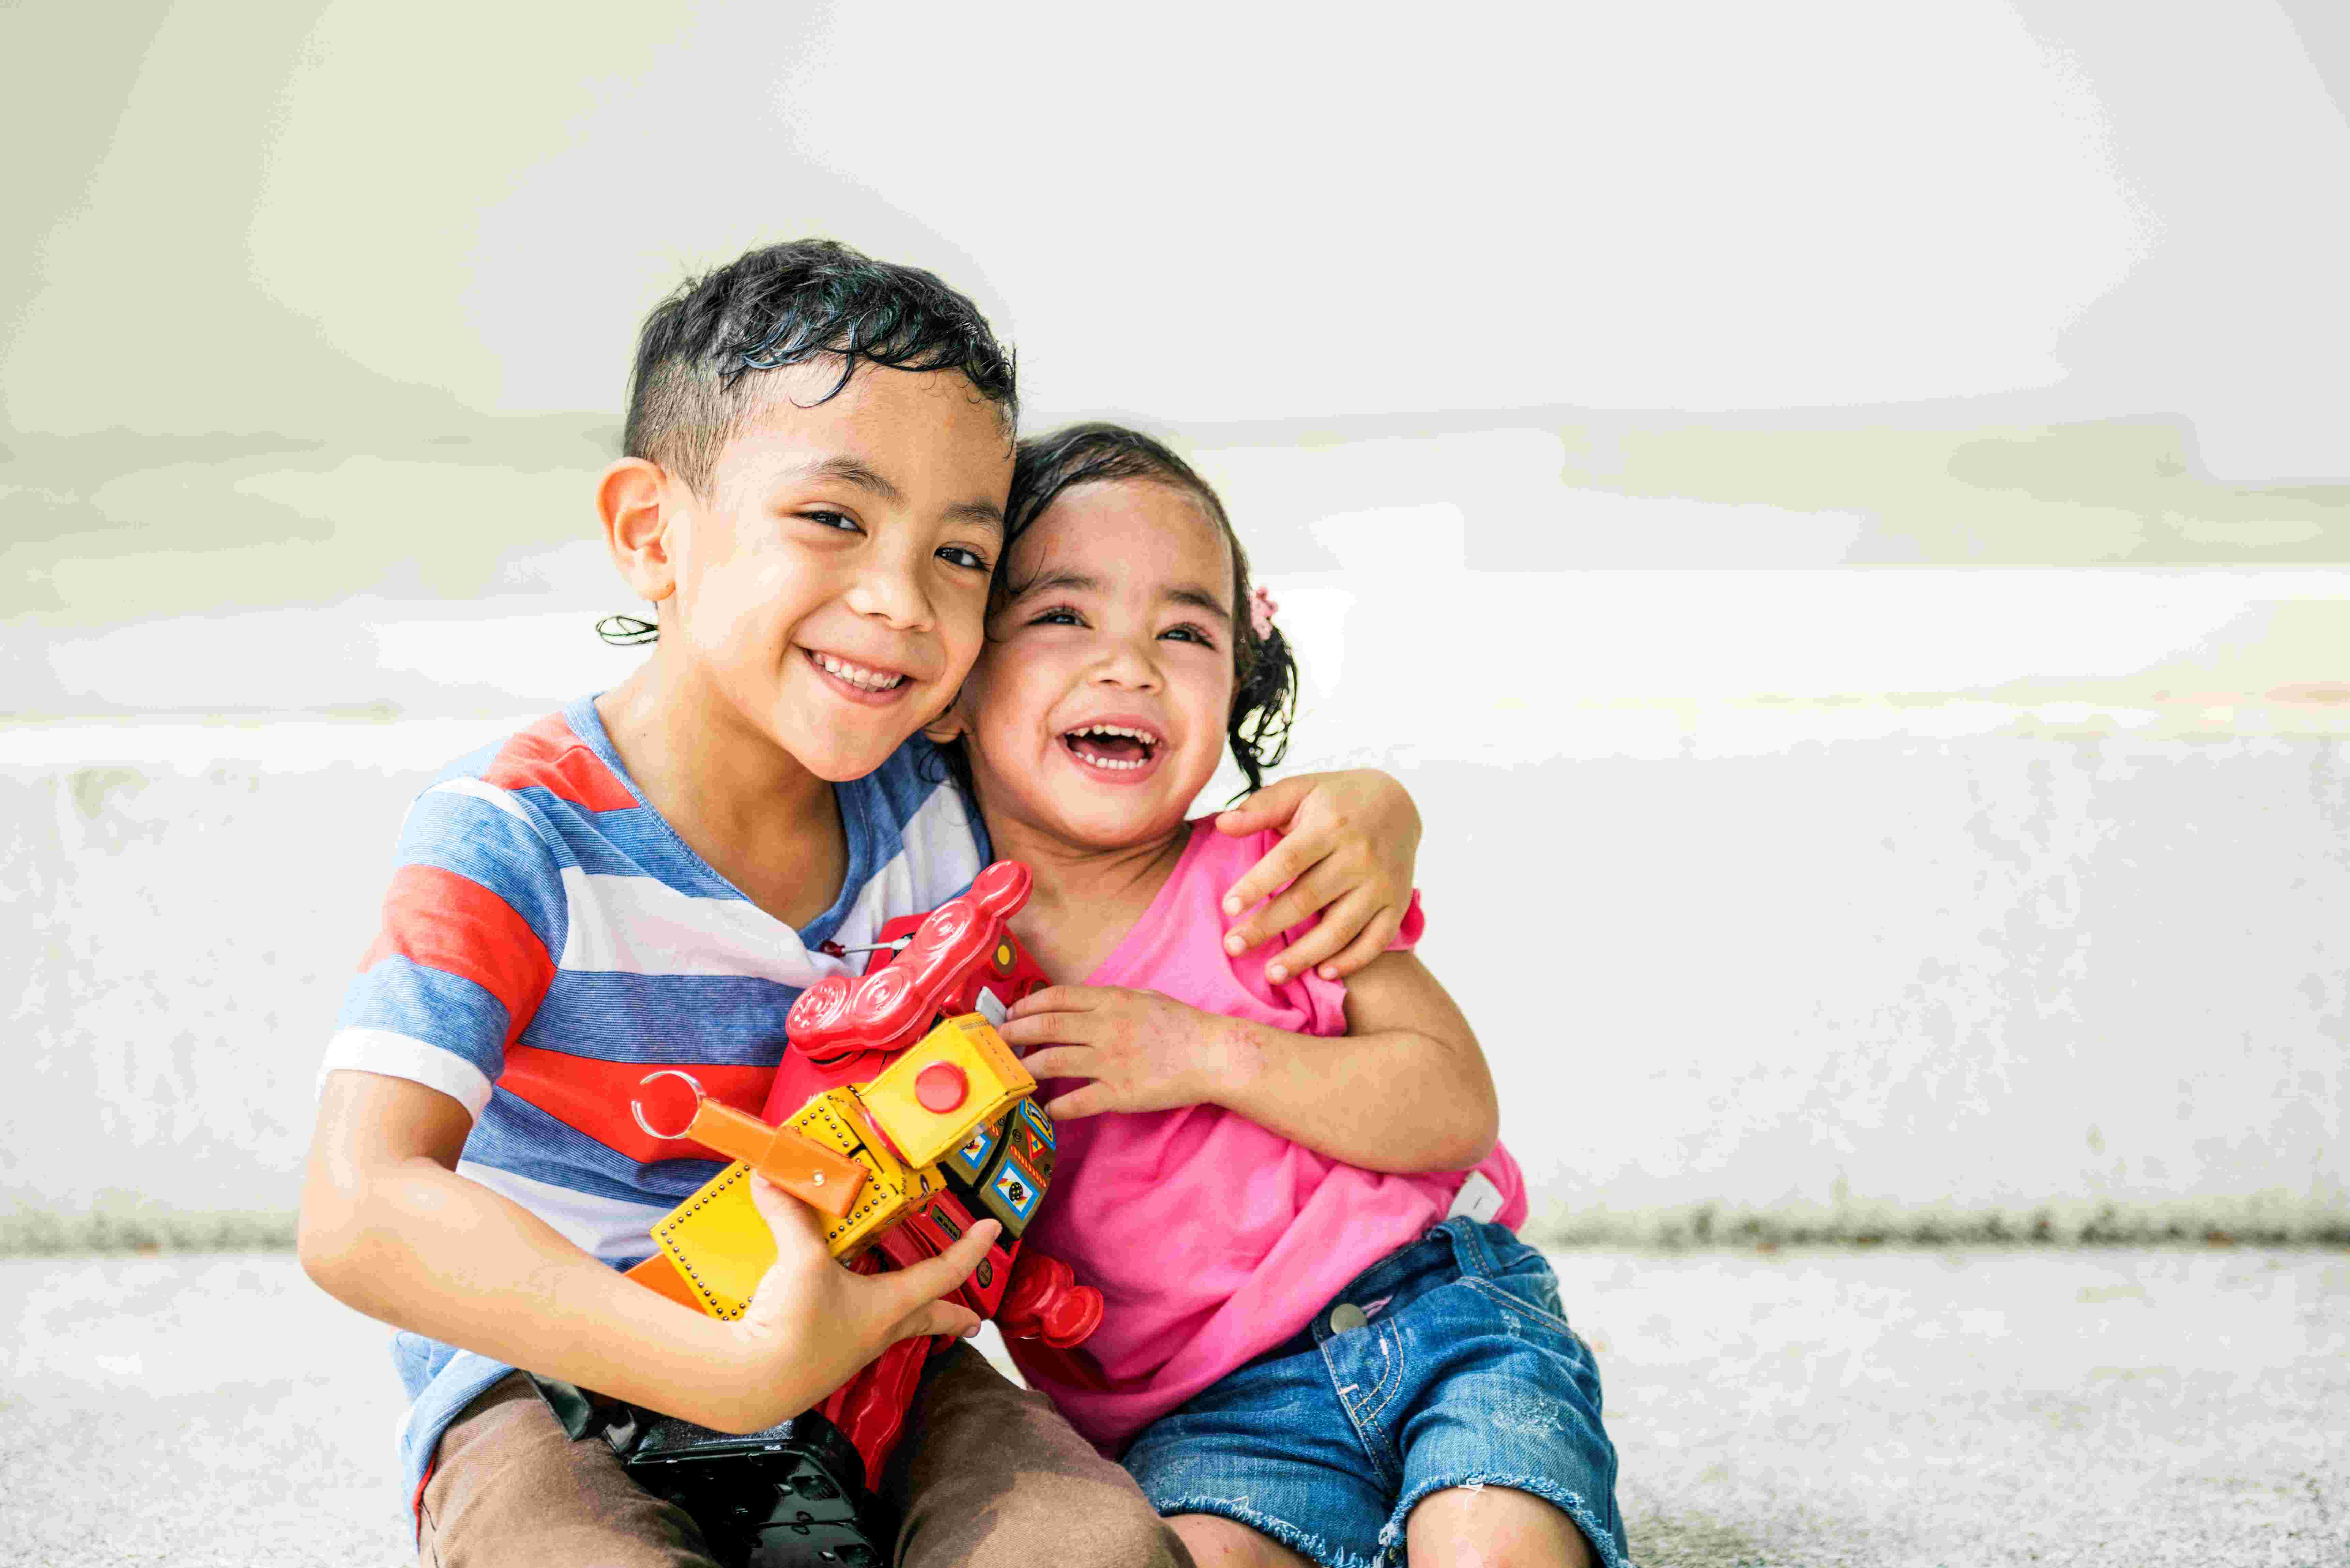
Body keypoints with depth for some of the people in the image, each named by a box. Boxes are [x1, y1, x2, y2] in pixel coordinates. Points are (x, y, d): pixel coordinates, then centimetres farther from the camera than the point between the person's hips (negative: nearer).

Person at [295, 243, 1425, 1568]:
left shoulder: (937, 809, 0)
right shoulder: (519, 840, -15)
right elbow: (364, 1213, -25)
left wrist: (1358, 816, -9)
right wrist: (740, 1366, -33)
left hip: (862, 1351, 4)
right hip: (559, 1389, -3)